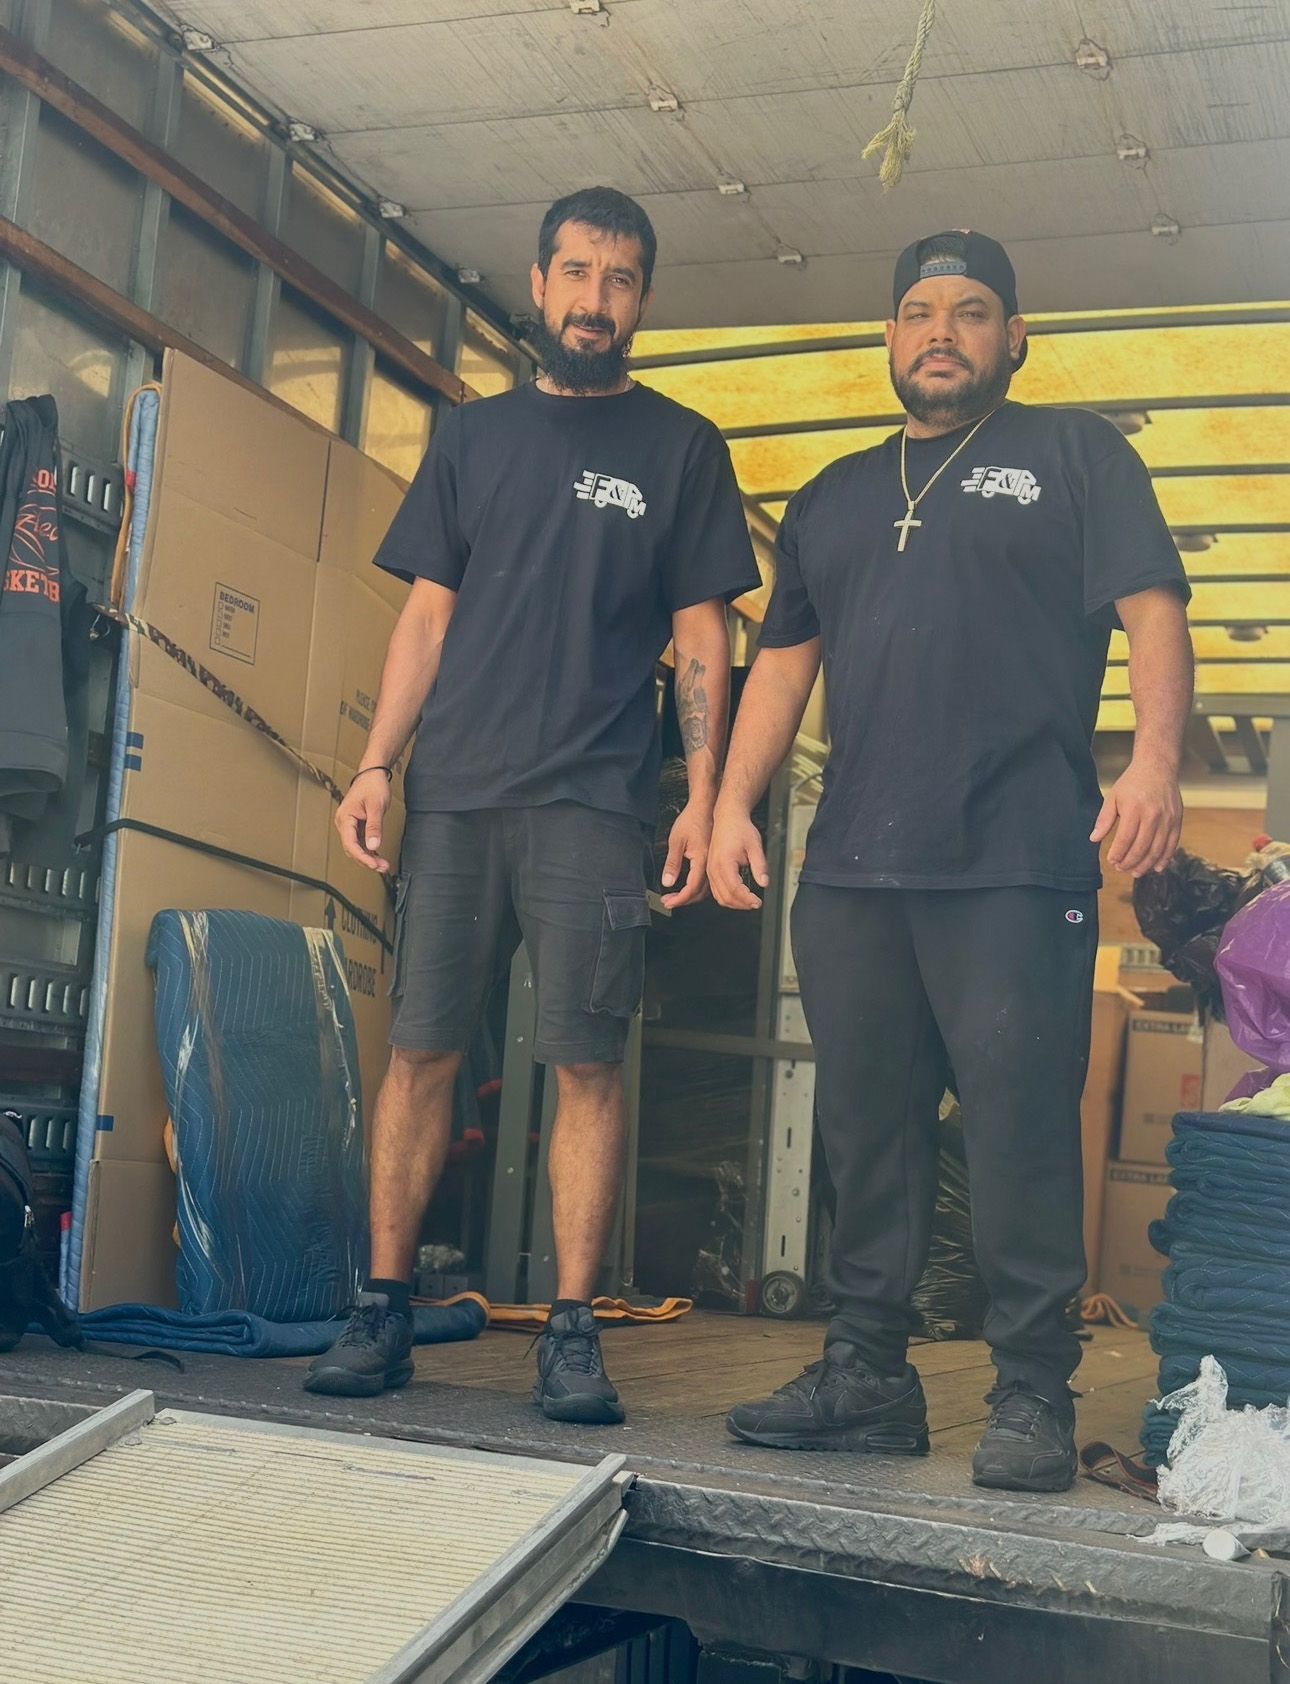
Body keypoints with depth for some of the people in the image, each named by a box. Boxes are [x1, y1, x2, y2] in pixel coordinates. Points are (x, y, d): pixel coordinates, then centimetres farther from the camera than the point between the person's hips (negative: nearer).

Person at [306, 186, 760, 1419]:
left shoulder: (680, 448, 10)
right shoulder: (471, 436, 17)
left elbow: (700, 636, 7)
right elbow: (427, 612, 15)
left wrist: (703, 798, -4)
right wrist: (376, 763, 3)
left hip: (595, 805, -2)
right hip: (453, 794, 2)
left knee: (588, 1064, -5)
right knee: (420, 1048, 1)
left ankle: (571, 1333, 2)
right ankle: (382, 1310, 10)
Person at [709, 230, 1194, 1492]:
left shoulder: (1075, 455, 11)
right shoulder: (835, 496, 25)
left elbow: (1151, 609, 0)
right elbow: (782, 662, 23)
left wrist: (1155, 760, -16)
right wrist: (733, 804, 11)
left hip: (1018, 869, -4)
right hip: (851, 871, 5)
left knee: (1020, 1132, -6)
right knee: (864, 1132, 6)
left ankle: (1031, 1399, 3)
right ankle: (866, 1377, 16)